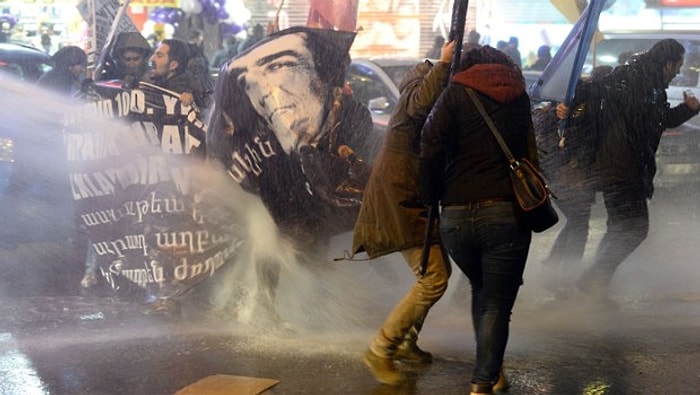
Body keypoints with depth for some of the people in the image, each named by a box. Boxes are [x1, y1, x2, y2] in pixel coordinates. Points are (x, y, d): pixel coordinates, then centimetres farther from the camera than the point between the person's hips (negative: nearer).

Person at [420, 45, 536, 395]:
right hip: (506, 213, 0)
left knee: (480, 289, 23)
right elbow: (529, 154, 17)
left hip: (455, 217, 1)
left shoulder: (456, 93, 5)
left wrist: (429, 198, 1)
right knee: (497, 303, 6)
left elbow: (432, 144, -6)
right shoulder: (519, 98, 15)